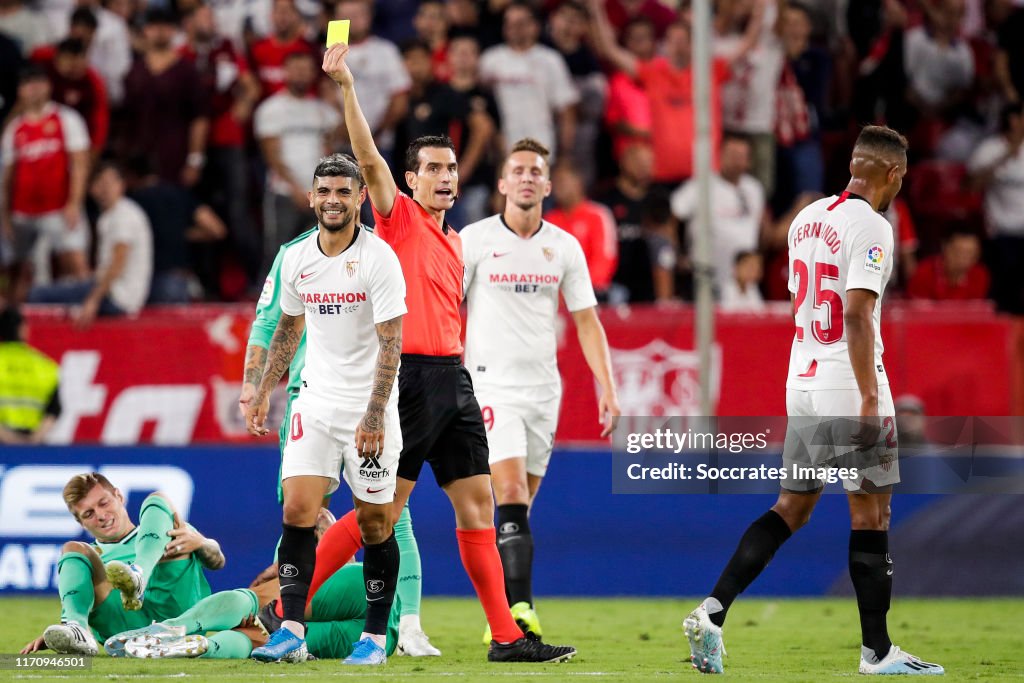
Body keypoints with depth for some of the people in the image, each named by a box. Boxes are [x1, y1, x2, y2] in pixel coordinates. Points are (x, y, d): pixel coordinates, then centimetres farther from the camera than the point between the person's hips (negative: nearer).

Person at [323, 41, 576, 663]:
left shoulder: (454, 241, 19)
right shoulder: (399, 218, -1)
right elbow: (369, 159, -16)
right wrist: (346, 88, -26)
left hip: (453, 378, 7)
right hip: (409, 374, -7)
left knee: (478, 505, 5)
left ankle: (506, 636, 6)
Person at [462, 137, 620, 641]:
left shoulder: (565, 247, 7)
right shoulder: (474, 240, -3)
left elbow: (586, 320, 11)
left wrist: (607, 387, 3)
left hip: (543, 388, 4)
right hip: (491, 385, -4)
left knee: (517, 508, 8)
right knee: (511, 495, -19)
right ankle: (519, 610, -27)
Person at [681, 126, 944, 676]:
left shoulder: (806, 219, 12)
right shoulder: (870, 227, -13)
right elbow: (857, 316, -22)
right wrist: (870, 400, -23)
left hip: (802, 383, 8)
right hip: (850, 388, -8)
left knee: (793, 505, 12)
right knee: (870, 514, 1)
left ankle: (713, 611, -1)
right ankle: (877, 652, 6)